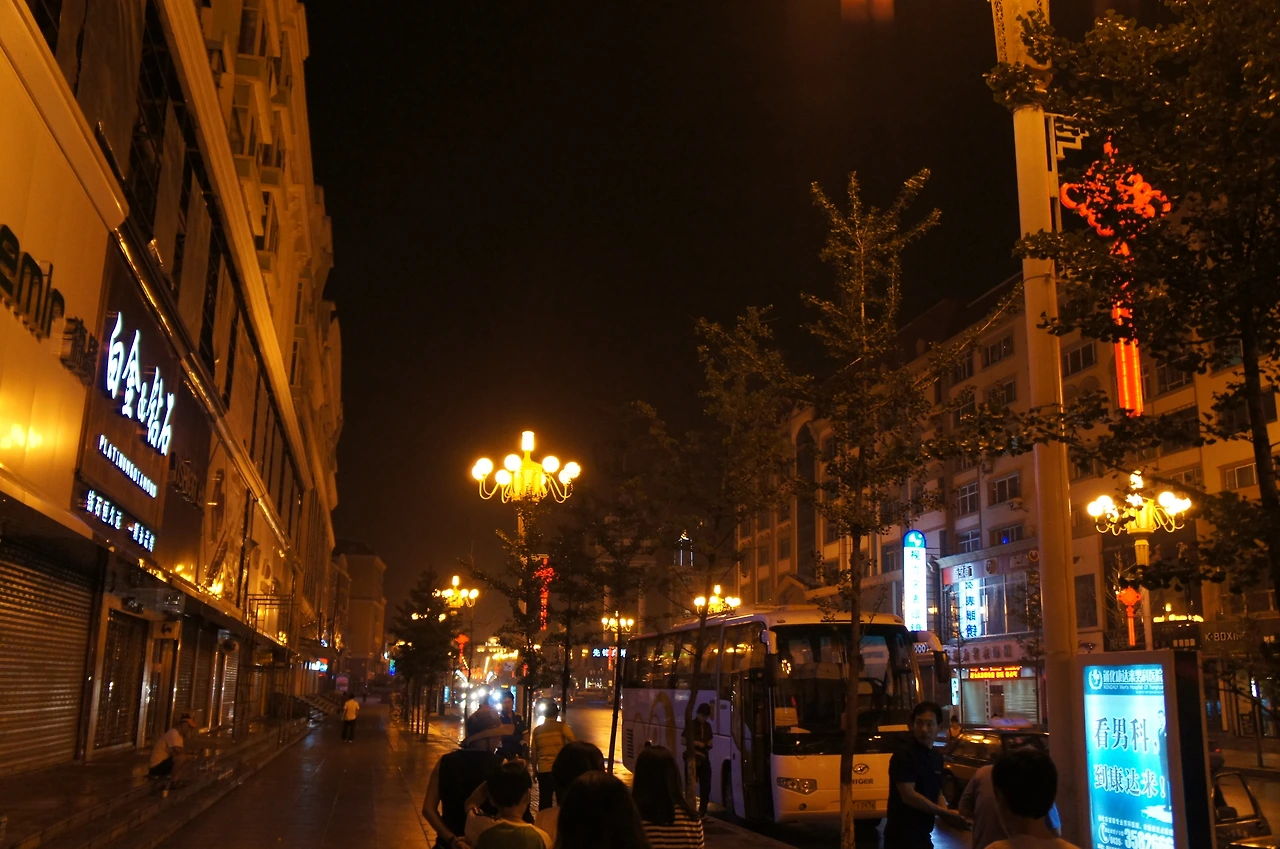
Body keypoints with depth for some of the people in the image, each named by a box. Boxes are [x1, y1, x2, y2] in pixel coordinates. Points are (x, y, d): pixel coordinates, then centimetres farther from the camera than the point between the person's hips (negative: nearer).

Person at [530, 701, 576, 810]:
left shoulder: (537, 730, 8)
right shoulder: (561, 726, -3)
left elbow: (534, 753, 12)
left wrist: (534, 770, 20)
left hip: (543, 770, 3)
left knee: (544, 802, 10)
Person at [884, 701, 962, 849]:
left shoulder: (937, 756, 10)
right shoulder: (903, 756, -15)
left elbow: (937, 793, 17)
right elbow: (908, 795, -21)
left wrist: (947, 813, -4)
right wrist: (945, 812, -15)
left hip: (922, 833, 8)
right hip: (902, 835, -8)